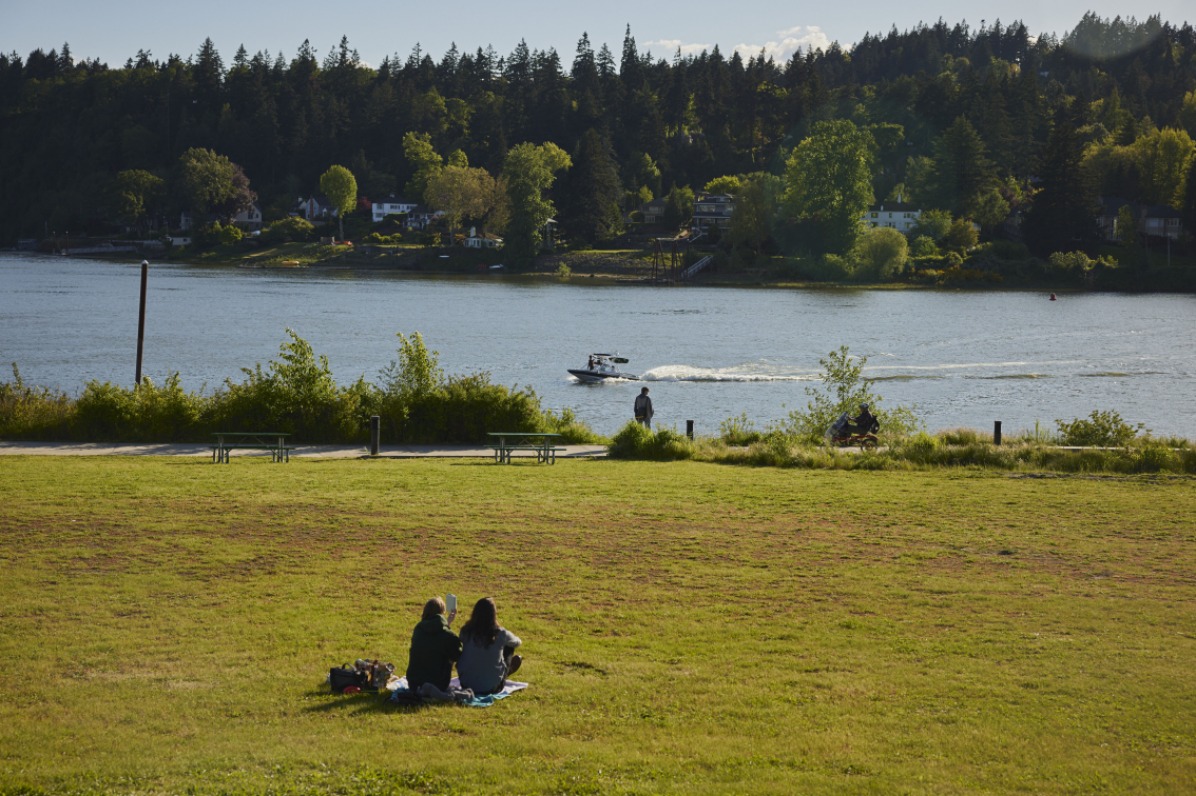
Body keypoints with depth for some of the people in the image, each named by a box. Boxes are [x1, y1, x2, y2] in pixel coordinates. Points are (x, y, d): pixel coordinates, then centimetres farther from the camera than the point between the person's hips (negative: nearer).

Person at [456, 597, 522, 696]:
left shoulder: (466, 632, -10)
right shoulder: (500, 634, -14)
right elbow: (518, 642, 10)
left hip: (466, 685, 3)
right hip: (492, 688, -3)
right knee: (517, 659, 19)